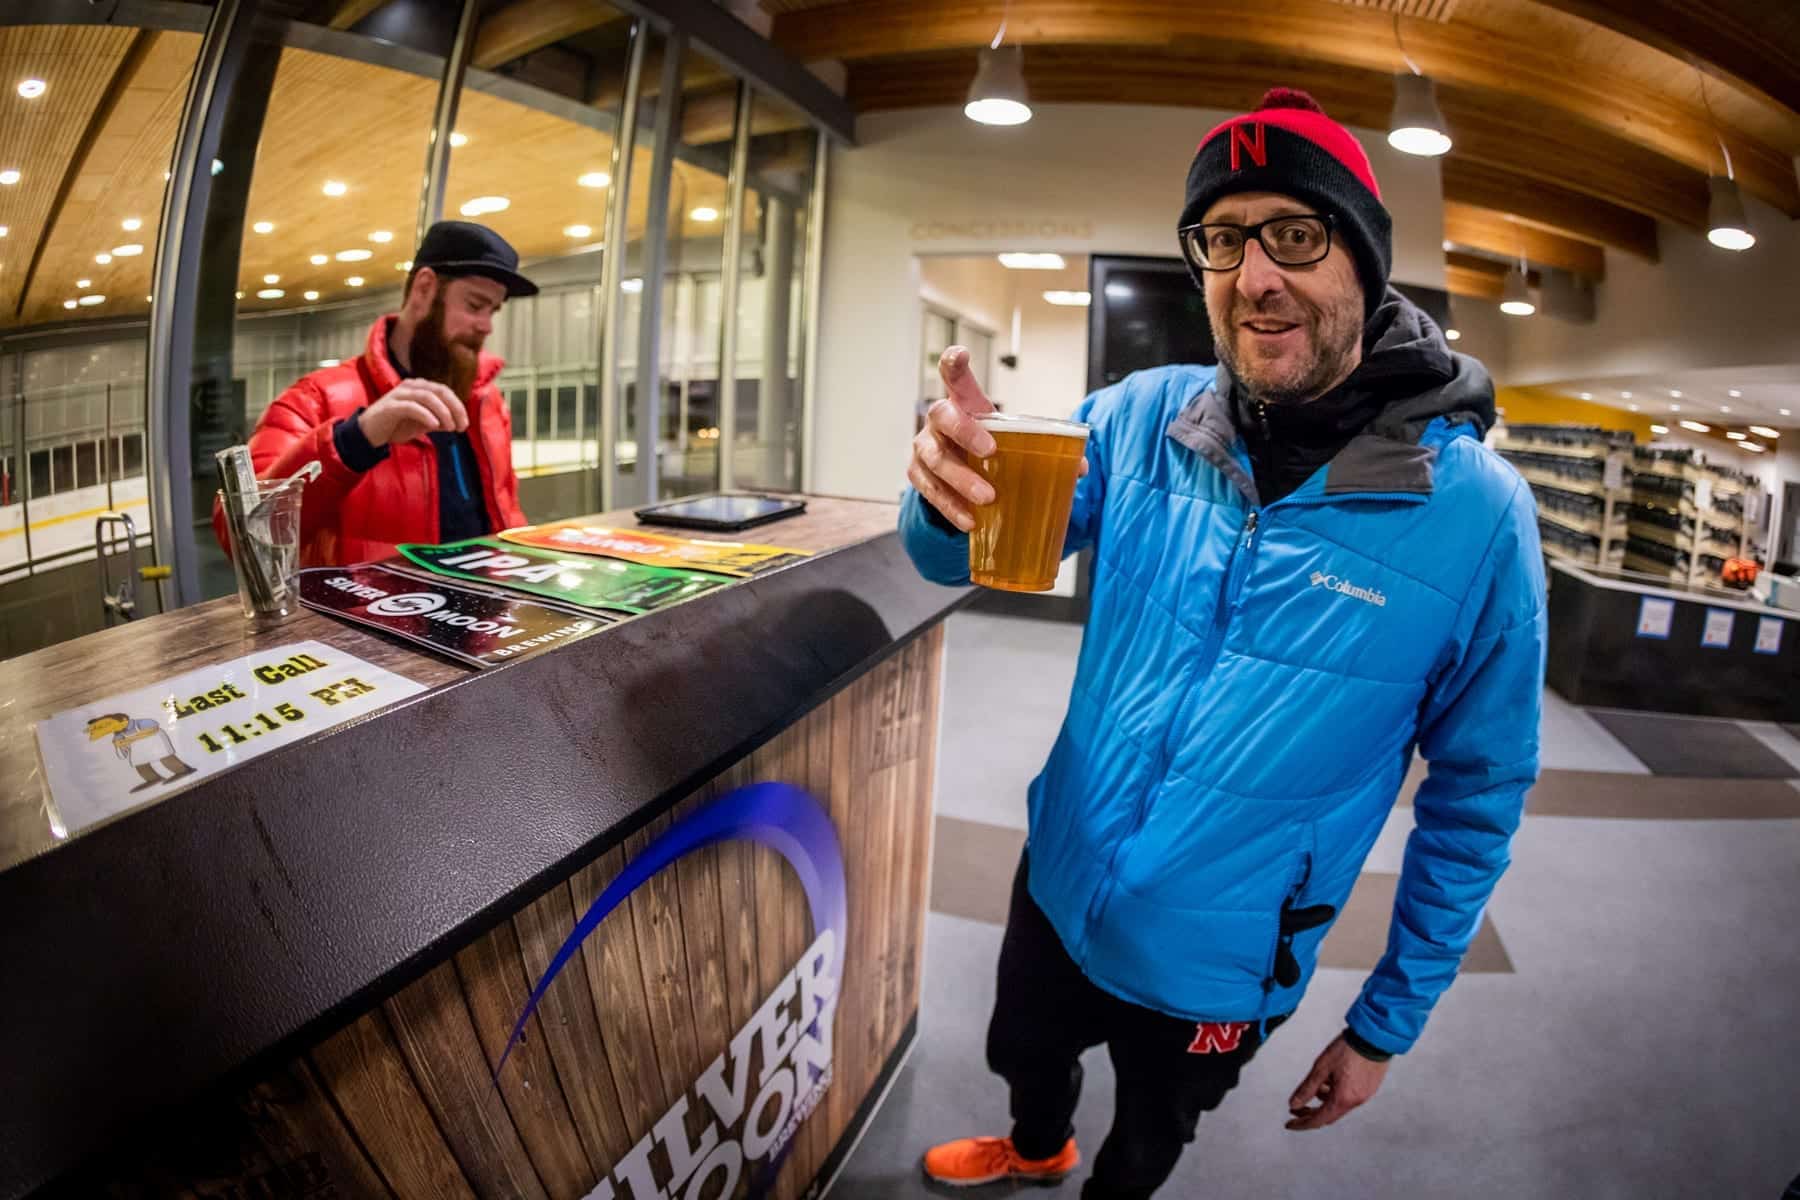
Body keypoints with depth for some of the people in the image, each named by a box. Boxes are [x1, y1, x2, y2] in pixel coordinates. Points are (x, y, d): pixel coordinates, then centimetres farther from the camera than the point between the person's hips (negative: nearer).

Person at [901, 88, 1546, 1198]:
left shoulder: (1475, 513, -20)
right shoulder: (1142, 419, -15)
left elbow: (1478, 796, -10)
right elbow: (960, 563, -9)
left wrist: (1387, 1024, -2)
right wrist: (950, 493, -35)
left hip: (1218, 969, -2)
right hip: (1057, 889, 3)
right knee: (1024, 1058, 31)